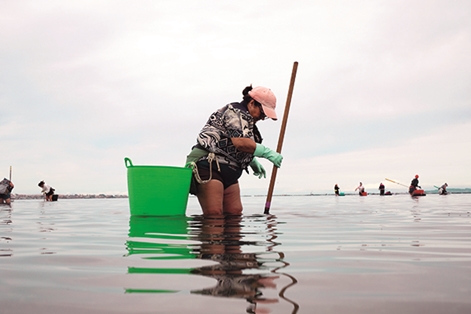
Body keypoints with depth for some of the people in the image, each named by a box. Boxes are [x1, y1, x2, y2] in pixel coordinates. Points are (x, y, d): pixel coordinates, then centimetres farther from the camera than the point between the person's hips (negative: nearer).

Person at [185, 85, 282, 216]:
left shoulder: (246, 119, 24)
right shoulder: (235, 112, -7)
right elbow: (240, 142, -22)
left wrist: (252, 161, 18)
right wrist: (267, 152, -15)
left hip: (229, 173, 11)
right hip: (208, 166, -10)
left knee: (235, 213, -1)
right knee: (214, 214, -19)